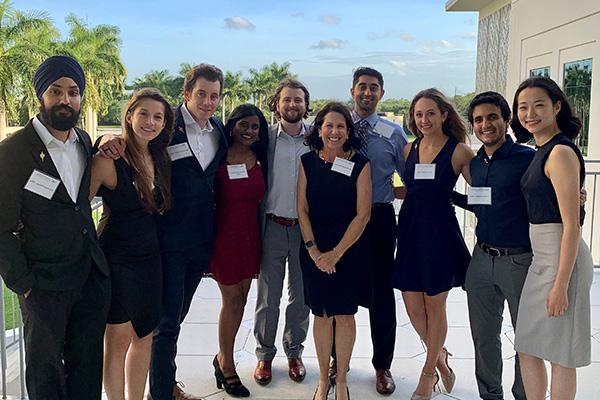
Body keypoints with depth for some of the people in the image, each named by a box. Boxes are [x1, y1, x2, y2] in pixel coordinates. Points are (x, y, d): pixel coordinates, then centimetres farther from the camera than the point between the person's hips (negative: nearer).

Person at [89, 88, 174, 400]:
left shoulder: (159, 159, 5)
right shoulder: (109, 160, -16)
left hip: (150, 257, 7)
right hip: (118, 259, -6)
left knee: (144, 337, 15)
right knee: (119, 340, 5)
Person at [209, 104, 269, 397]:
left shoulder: (259, 161, 5)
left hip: (250, 234, 5)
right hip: (226, 233, -5)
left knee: (241, 297, 13)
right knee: (232, 299, 4)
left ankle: (223, 357, 32)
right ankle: (227, 365, 22)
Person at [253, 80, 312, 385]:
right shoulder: (265, 137, -1)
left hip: (306, 227, 1)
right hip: (273, 226, -1)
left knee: (301, 297, 12)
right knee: (268, 298, 7)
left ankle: (294, 352, 30)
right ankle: (264, 355, 25)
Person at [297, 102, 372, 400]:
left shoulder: (360, 164, -5)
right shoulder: (308, 162, 2)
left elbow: (363, 214, -8)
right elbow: (302, 210, 1)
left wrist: (336, 253, -11)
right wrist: (313, 250, -8)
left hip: (350, 250, -1)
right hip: (314, 251, 2)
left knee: (345, 316, 5)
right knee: (321, 315, 9)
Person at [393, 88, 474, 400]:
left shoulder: (458, 151, -6)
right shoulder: (410, 149, 9)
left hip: (440, 231, -5)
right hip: (409, 229, 5)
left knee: (435, 306, 7)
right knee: (412, 306, 7)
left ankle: (428, 372, 27)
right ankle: (440, 357, 34)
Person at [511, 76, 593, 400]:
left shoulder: (561, 152, -16)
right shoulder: (542, 151, 12)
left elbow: (572, 224, -19)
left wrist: (561, 284, -20)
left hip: (562, 260, -9)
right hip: (541, 258, 9)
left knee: (560, 355, 4)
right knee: (527, 349, 16)